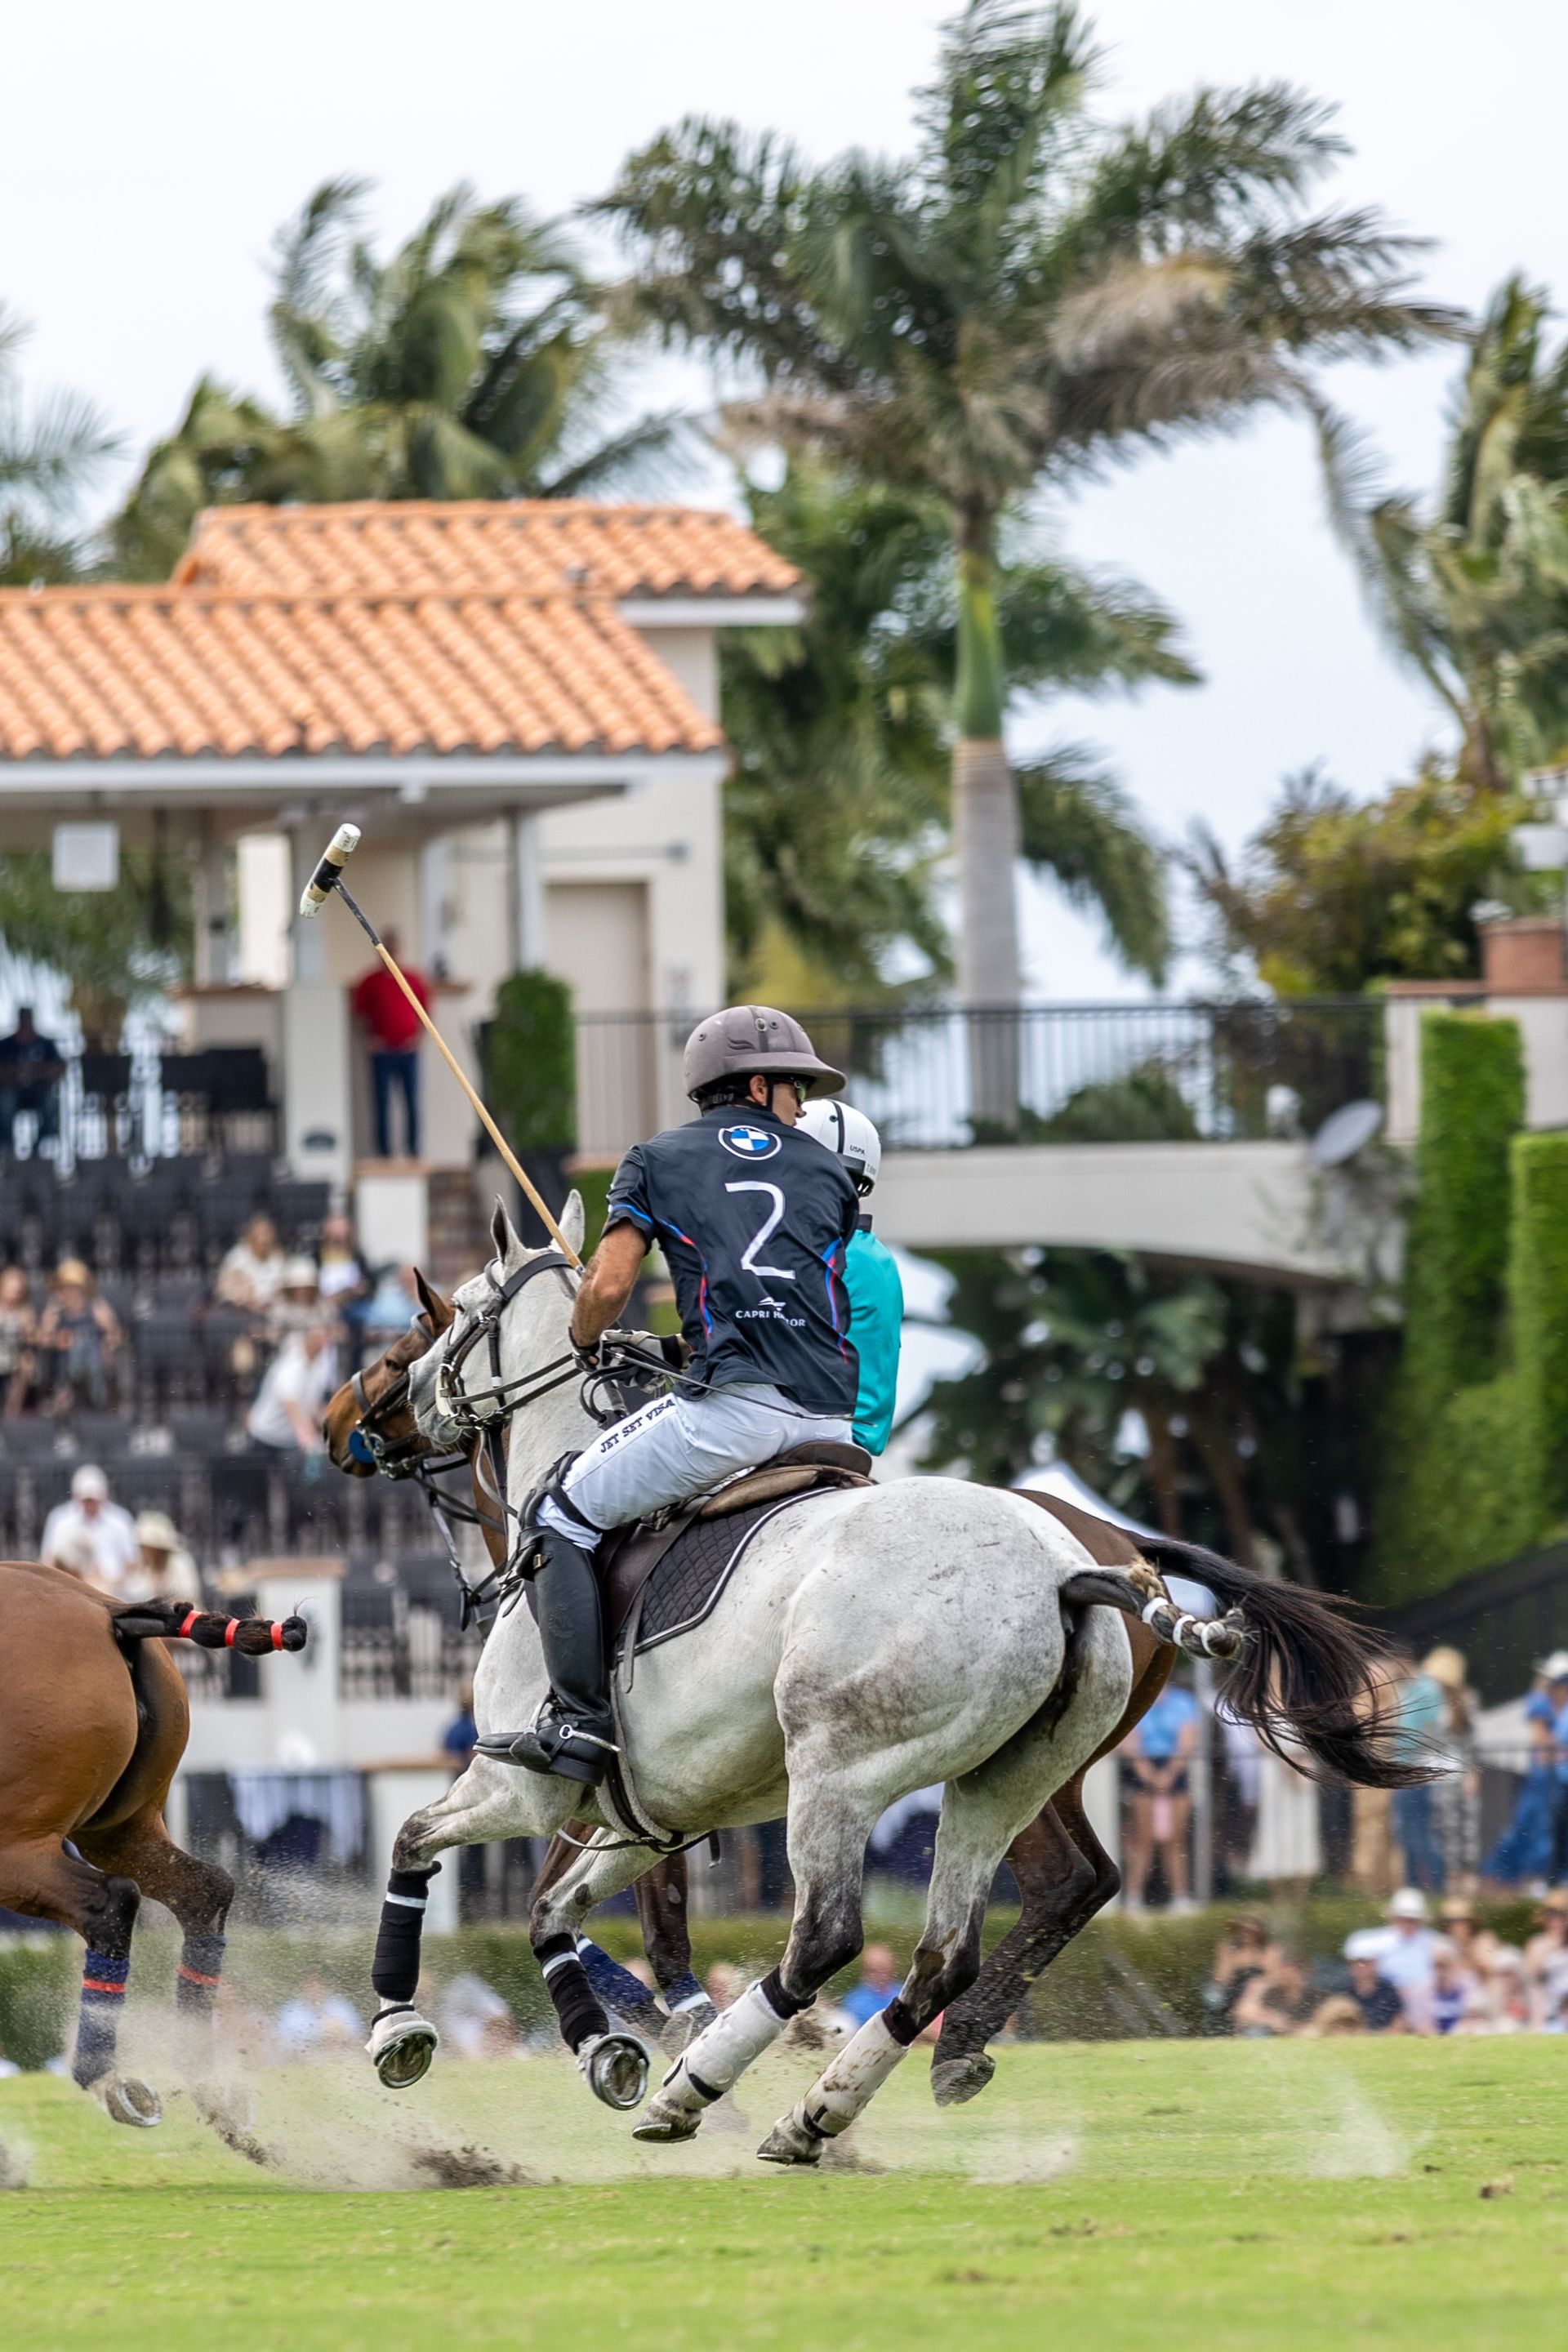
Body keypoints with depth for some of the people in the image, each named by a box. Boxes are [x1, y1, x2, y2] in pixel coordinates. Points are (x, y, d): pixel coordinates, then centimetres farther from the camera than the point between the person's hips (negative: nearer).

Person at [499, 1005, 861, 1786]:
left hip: (733, 1401, -4)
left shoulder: (658, 1161, 14)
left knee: (564, 1515, 7)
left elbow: (608, 1285, 4)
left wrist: (585, 1343, 27)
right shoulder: (829, 1172, 23)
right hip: (833, 1419, 4)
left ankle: (579, 1722, -6)